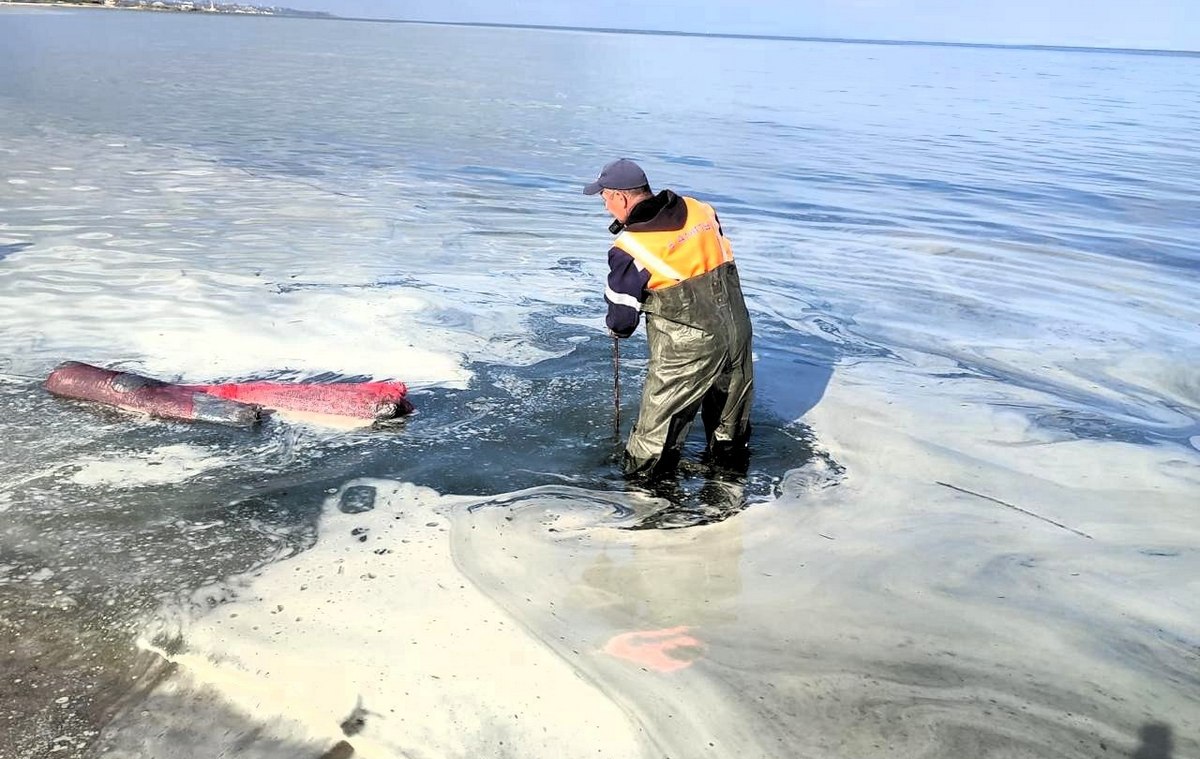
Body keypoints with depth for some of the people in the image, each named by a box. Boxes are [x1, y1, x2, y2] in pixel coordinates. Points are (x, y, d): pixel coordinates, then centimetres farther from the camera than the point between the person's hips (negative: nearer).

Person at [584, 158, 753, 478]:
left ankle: (641, 476, 23)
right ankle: (729, 455, 45)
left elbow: (621, 314, -5)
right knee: (731, 402, 26)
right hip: (737, 328, 7)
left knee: (658, 418, 10)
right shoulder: (700, 210, 2)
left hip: (688, 347, -7)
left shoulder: (630, 247, -15)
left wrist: (616, 329, 18)